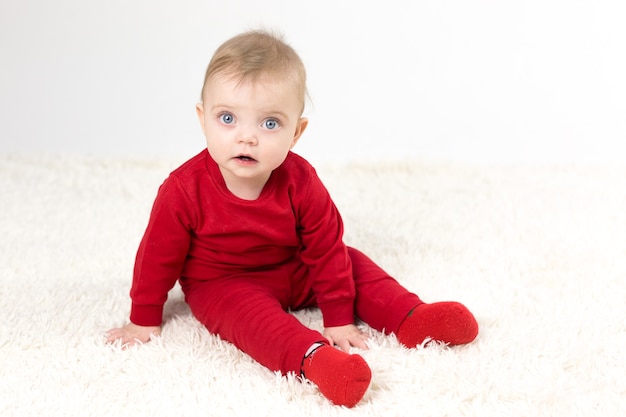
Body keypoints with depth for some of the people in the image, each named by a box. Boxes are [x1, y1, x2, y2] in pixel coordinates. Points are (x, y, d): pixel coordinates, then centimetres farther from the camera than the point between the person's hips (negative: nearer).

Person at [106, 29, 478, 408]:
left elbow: (326, 249, -11)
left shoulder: (301, 182, -19)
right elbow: (159, 255, -13)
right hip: (221, 285, -5)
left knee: (350, 261, -1)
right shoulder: (184, 189, -26)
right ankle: (314, 358, -56)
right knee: (249, 312, -34)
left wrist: (339, 319, -10)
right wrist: (145, 322, -6)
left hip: (293, 274, 5)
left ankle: (412, 319, -2)